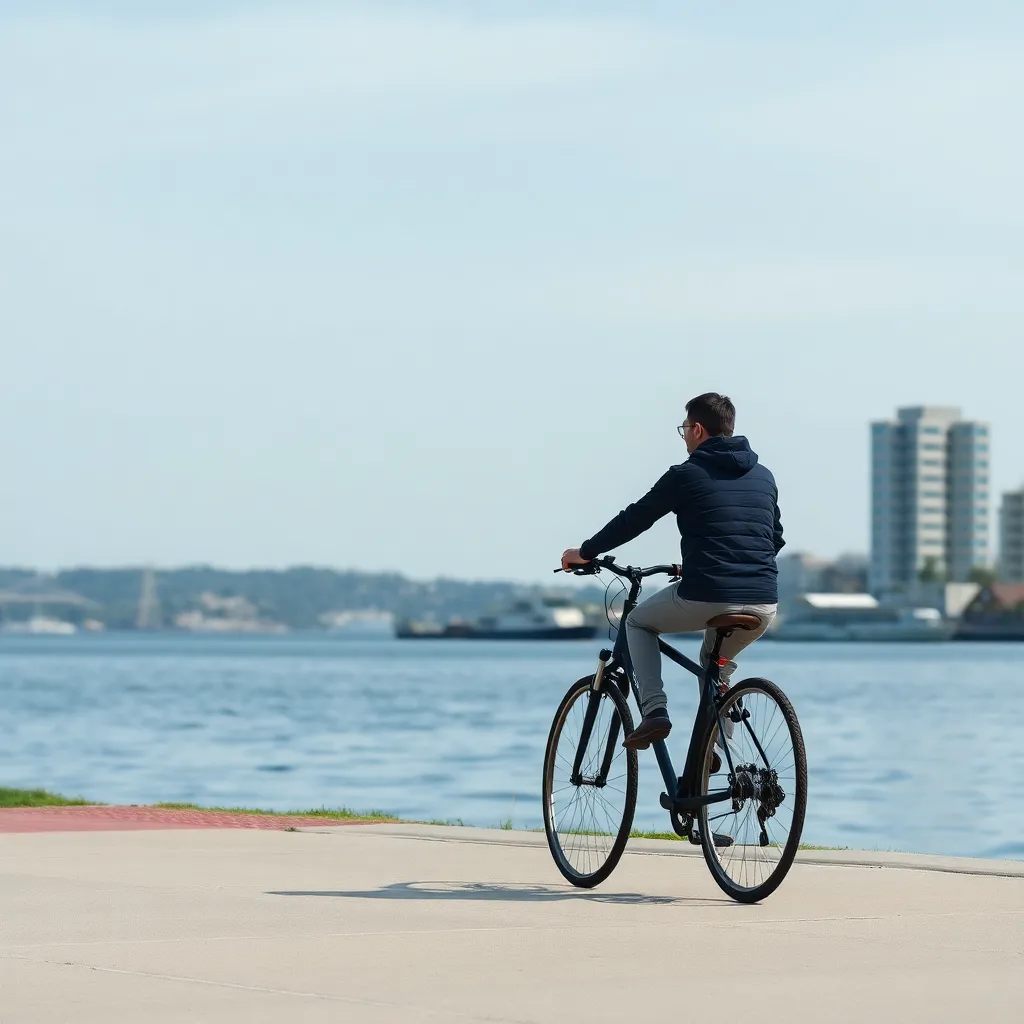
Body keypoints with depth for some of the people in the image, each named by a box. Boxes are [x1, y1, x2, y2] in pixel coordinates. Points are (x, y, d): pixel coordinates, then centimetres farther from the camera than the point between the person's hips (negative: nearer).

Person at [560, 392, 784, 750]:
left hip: (706, 598, -5)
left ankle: (654, 711, 5)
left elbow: (633, 520, 7)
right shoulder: (763, 477, 16)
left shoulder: (686, 476, 0)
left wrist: (585, 553, 21)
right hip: (763, 605, 5)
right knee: (717, 663, 34)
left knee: (638, 622, 23)